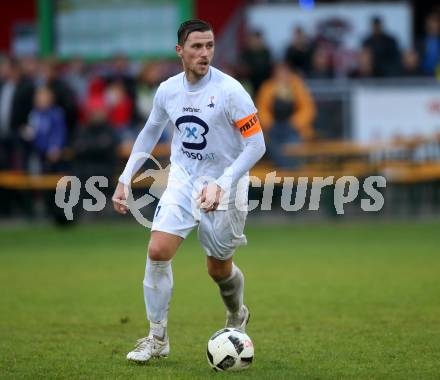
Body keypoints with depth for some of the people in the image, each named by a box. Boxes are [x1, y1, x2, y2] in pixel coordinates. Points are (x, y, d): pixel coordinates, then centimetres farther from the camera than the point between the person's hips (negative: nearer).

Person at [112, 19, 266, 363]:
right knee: (158, 251, -13)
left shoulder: (229, 90, -19)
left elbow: (256, 145, -19)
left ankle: (237, 316, 42)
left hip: (225, 186, -3)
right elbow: (150, 134, 15)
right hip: (183, 180, 3)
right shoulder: (168, 90, -4)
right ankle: (157, 338, 0)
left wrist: (221, 184, -28)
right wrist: (125, 179, 9)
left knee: (219, 269, 8)